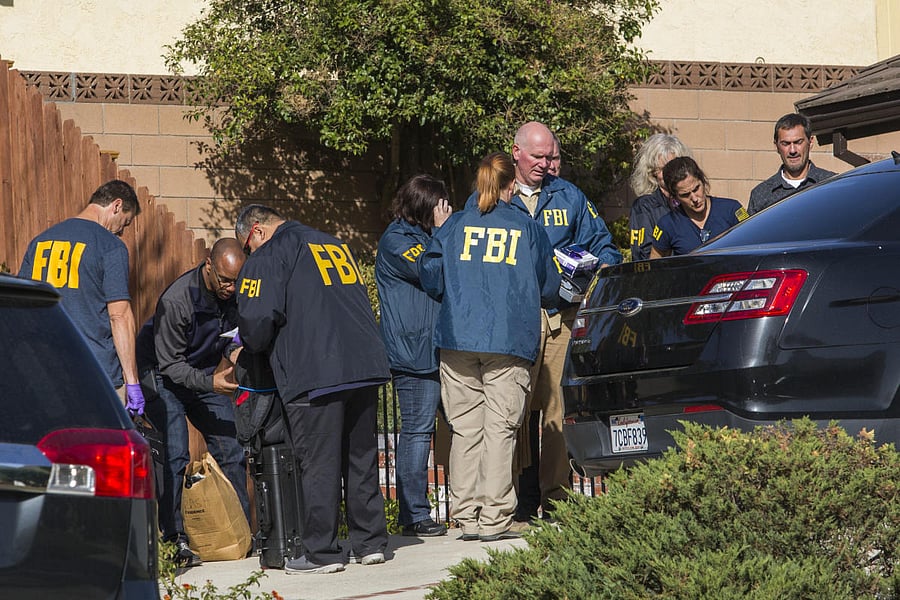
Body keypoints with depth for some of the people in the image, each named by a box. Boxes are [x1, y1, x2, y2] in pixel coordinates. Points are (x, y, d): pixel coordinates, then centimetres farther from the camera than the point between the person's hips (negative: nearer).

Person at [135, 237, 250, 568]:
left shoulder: (236, 294, -13)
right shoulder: (176, 300, -30)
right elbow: (169, 364, -25)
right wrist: (210, 383, -38)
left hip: (207, 374, 6)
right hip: (163, 377, -6)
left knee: (231, 451, 1)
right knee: (174, 456, -18)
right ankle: (174, 539, -15)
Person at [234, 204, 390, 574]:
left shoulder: (268, 257, -1)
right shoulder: (336, 245, 23)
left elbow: (258, 321, -12)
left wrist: (250, 346, 11)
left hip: (314, 376, -7)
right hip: (366, 366, 7)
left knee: (318, 464, -1)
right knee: (361, 457, 14)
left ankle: (321, 553, 2)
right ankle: (370, 543, 18)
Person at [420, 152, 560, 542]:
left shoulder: (456, 226, 9)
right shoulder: (529, 229, 8)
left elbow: (430, 273, 4)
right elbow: (549, 289, 13)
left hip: (458, 340, 2)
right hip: (510, 342, -2)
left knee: (465, 428, 6)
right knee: (500, 428, -2)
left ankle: (467, 515, 6)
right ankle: (495, 518, -5)